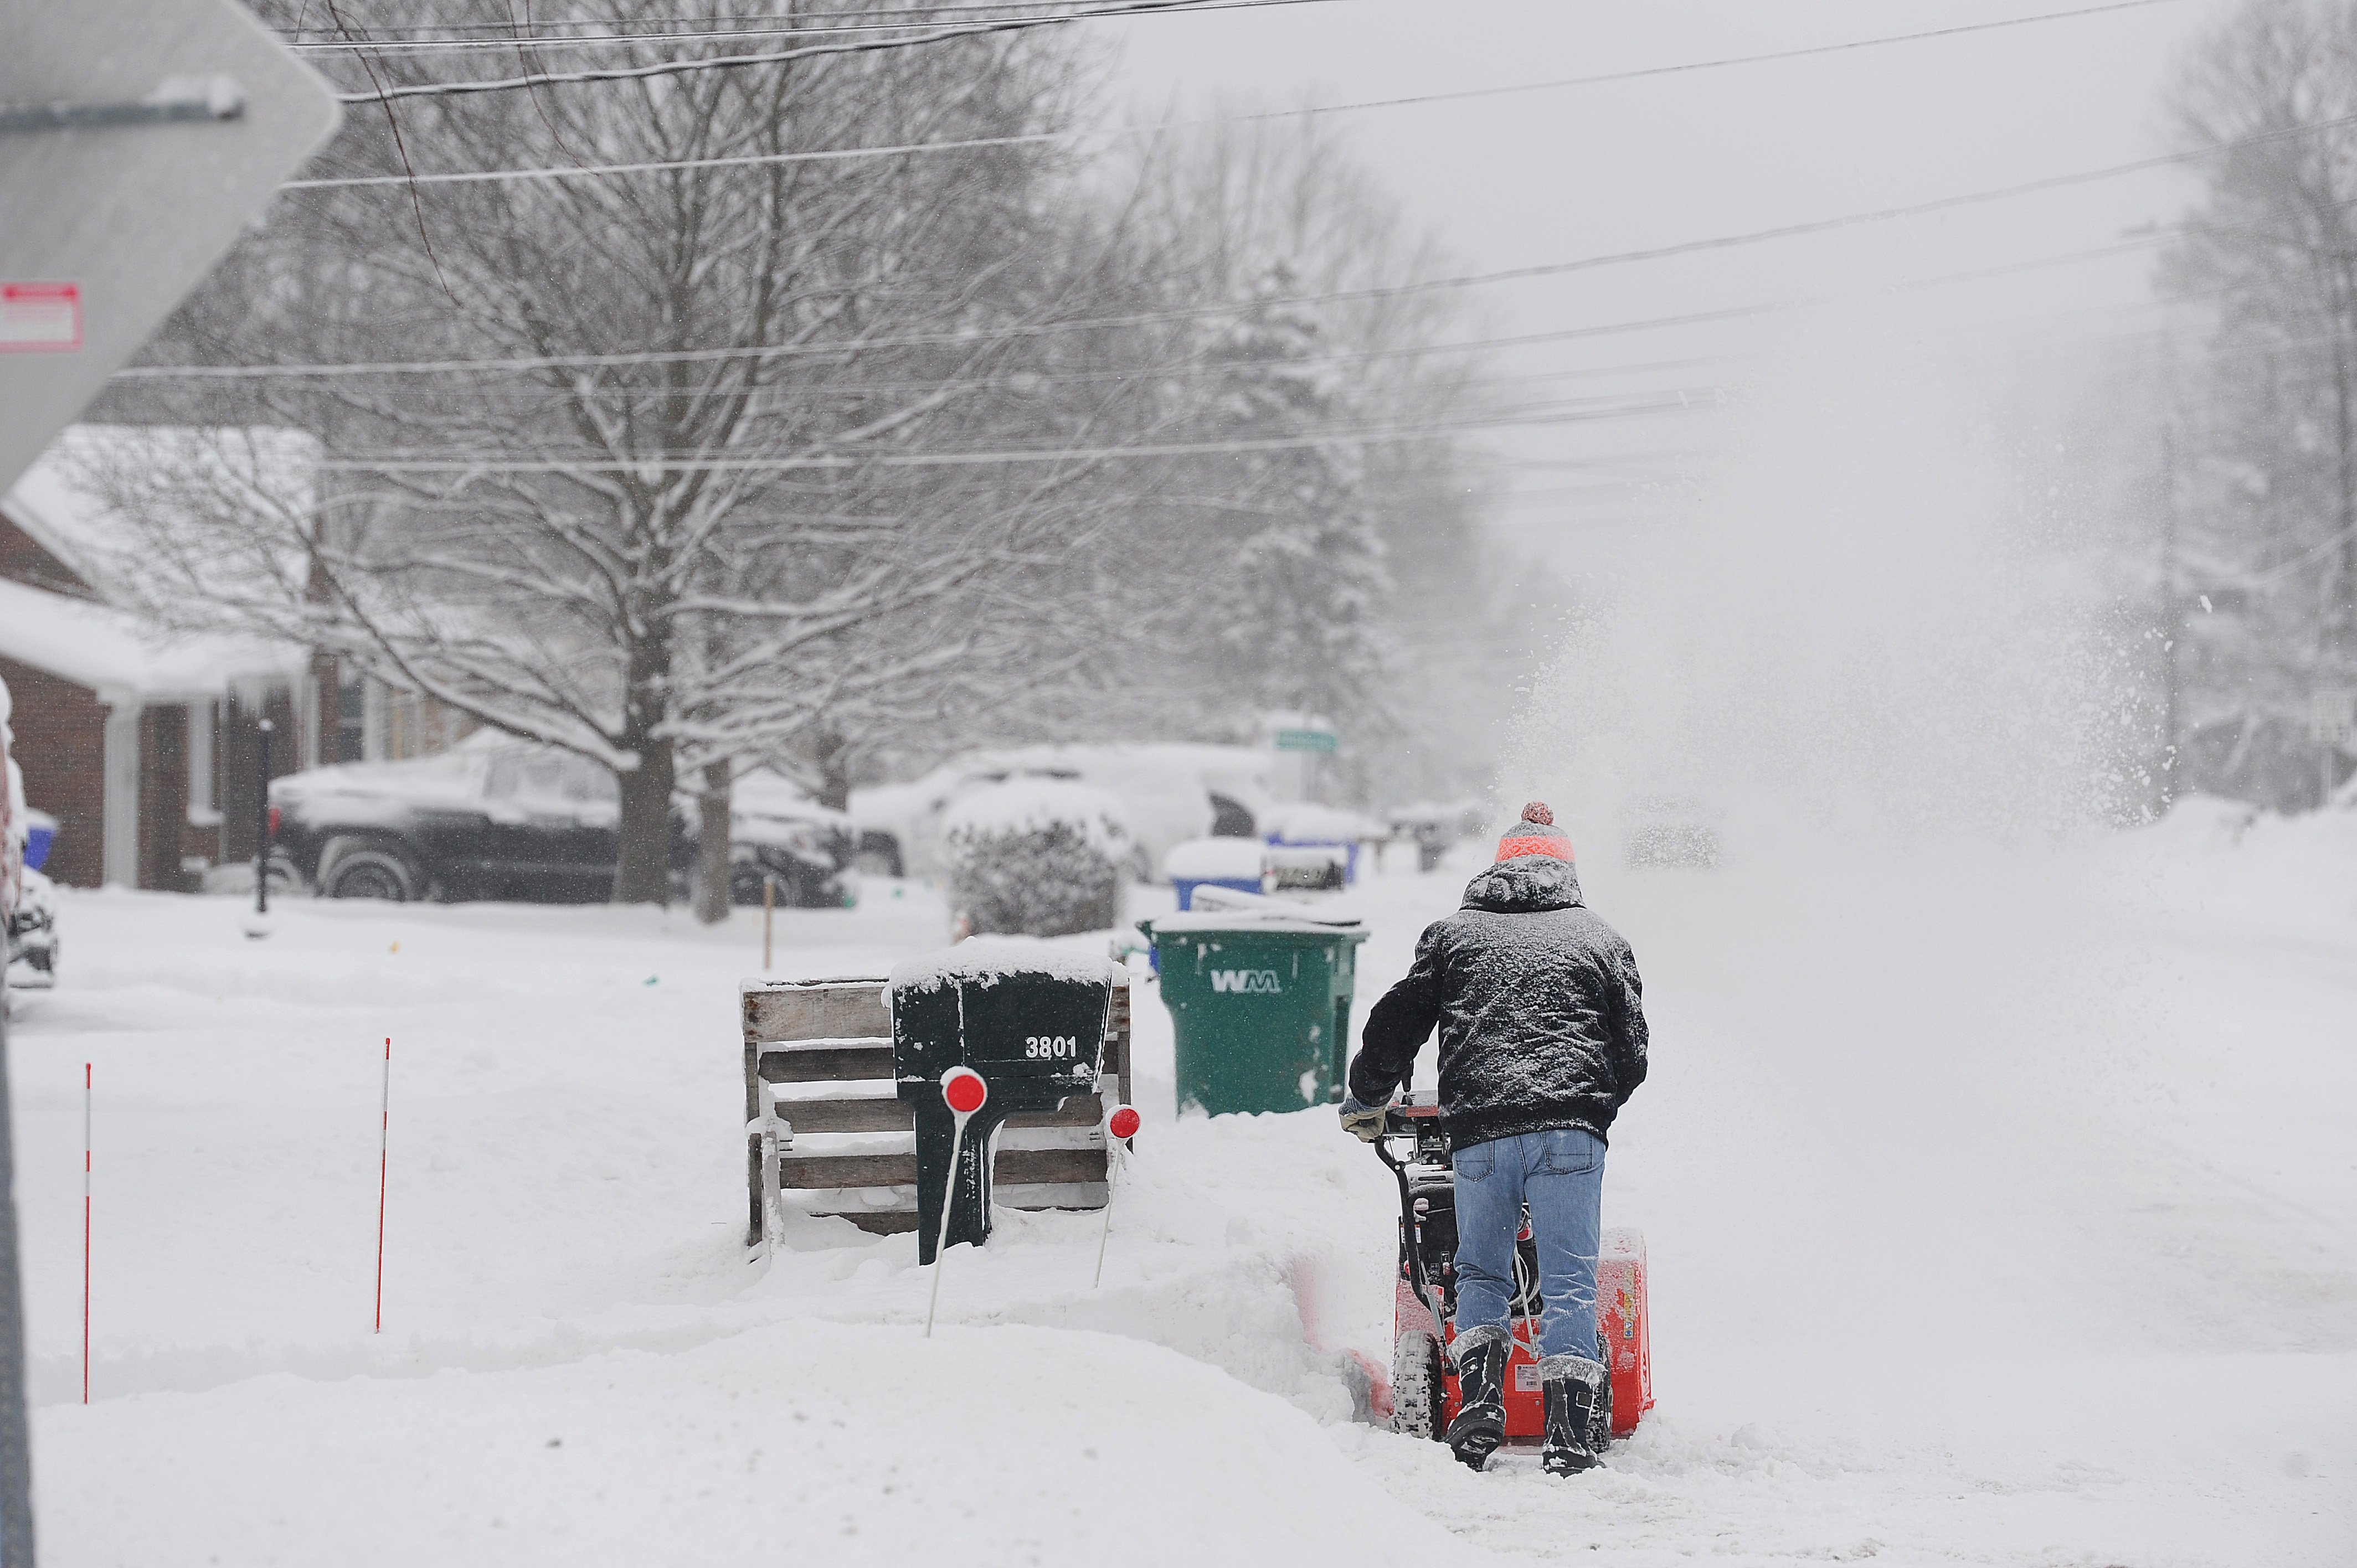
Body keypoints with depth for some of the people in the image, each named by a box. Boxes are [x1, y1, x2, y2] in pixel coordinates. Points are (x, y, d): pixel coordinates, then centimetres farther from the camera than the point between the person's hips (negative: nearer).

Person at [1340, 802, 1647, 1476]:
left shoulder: (1454, 935, 19)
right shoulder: (1600, 940, 18)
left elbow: (1396, 1024, 16)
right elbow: (1631, 1053, 18)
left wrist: (1364, 1102, 31)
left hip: (1477, 1132, 1)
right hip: (1571, 1129, -1)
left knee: (1481, 1273, 16)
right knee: (1569, 1281, 0)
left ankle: (1479, 1403, -2)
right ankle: (1569, 1433, -8)